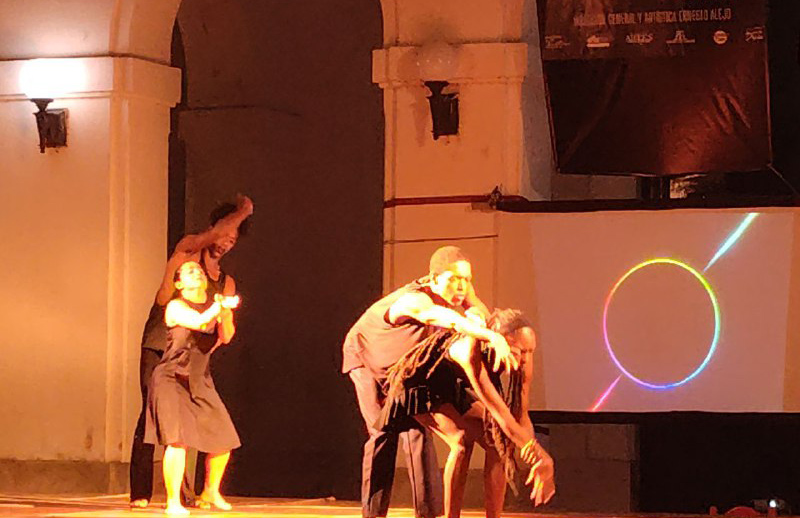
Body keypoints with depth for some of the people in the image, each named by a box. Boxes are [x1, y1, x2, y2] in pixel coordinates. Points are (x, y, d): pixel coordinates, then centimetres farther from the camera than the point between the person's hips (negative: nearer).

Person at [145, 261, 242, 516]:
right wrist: (219, 307, -34)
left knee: (223, 440, 7)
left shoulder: (215, 303, 8)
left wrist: (226, 314, -23)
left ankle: (211, 491, 31)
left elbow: (226, 337, -7)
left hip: (200, 382, 6)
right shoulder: (176, 307, -7)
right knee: (178, 440, -19)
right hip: (171, 379, -6)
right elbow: (200, 322, -25)